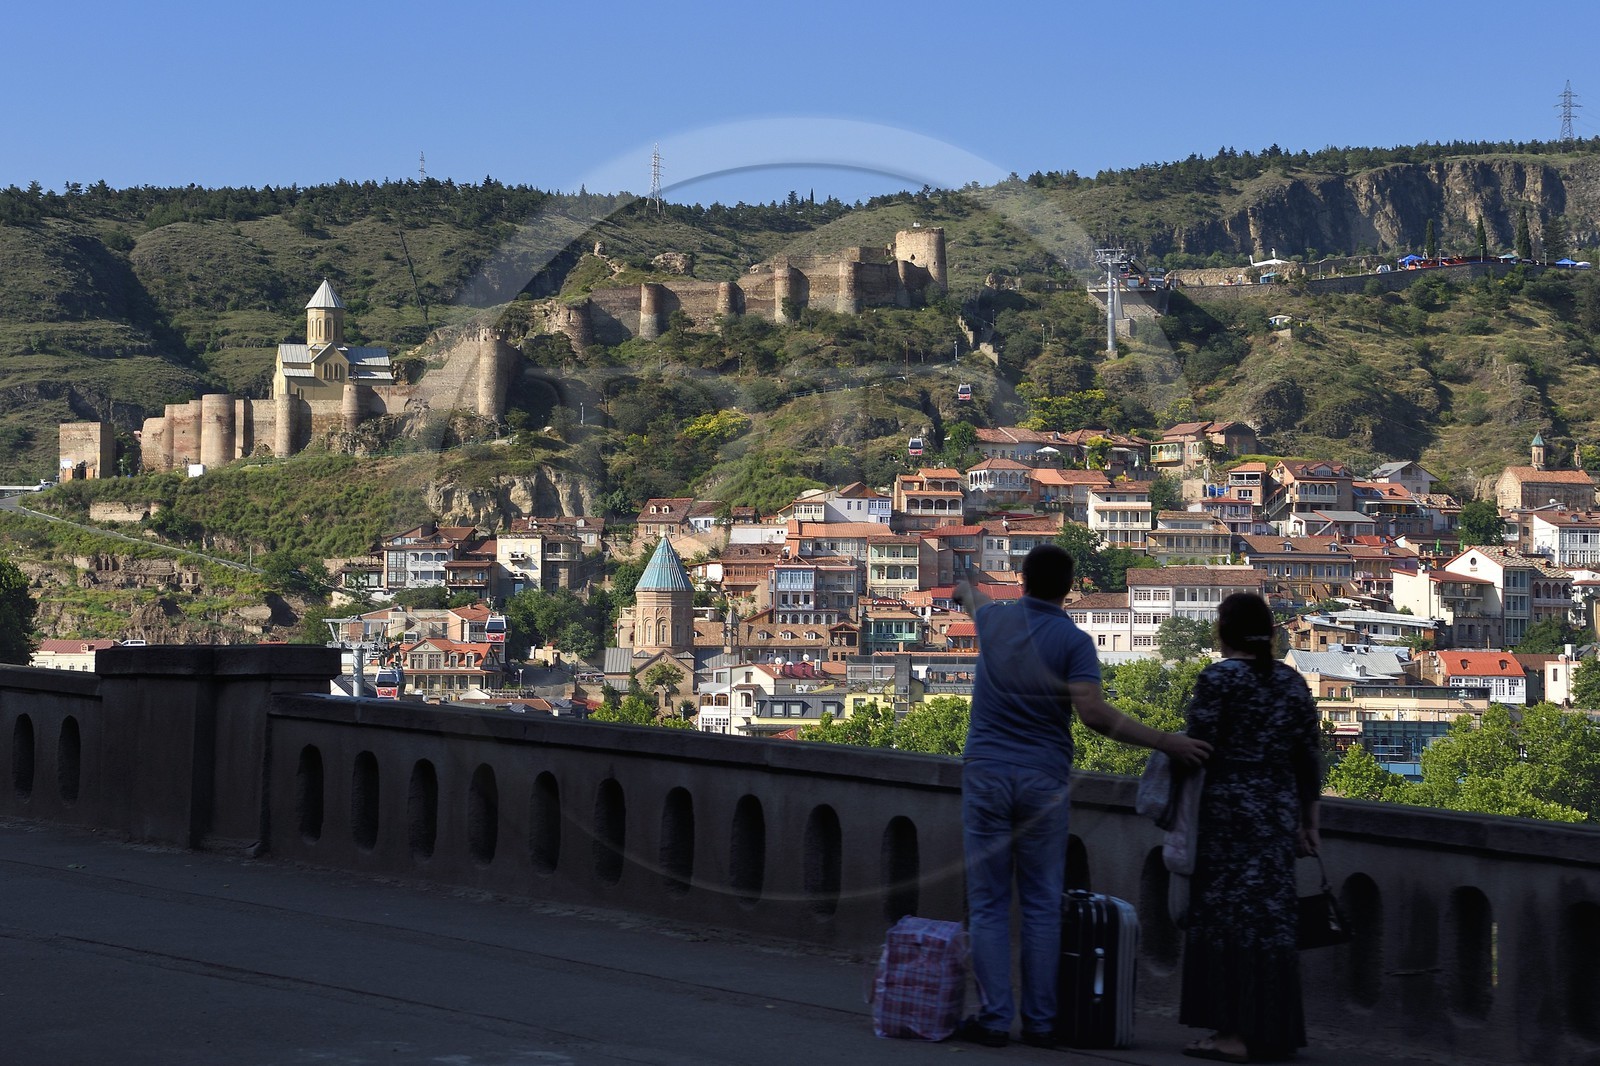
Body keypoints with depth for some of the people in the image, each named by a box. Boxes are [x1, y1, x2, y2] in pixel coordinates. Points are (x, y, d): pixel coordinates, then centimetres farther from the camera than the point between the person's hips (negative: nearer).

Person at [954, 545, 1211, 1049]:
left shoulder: (997, 619, 7)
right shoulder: (1074, 641, -5)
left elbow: (976, 604, 33)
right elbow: (1094, 713, -17)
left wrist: (965, 589, 57)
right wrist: (1167, 742, -13)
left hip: (986, 774, 2)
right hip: (1044, 781, -2)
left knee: (988, 904, 3)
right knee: (1042, 905, 6)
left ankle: (994, 1017, -1)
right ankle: (1039, 1021, 6)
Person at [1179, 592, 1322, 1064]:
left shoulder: (1218, 677, -8)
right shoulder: (1292, 682, 10)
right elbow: (1310, 758, 11)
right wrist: (1307, 822, 17)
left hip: (1229, 812, -6)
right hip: (1280, 813, 6)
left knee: (1228, 917, -3)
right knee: (1269, 916, 10)